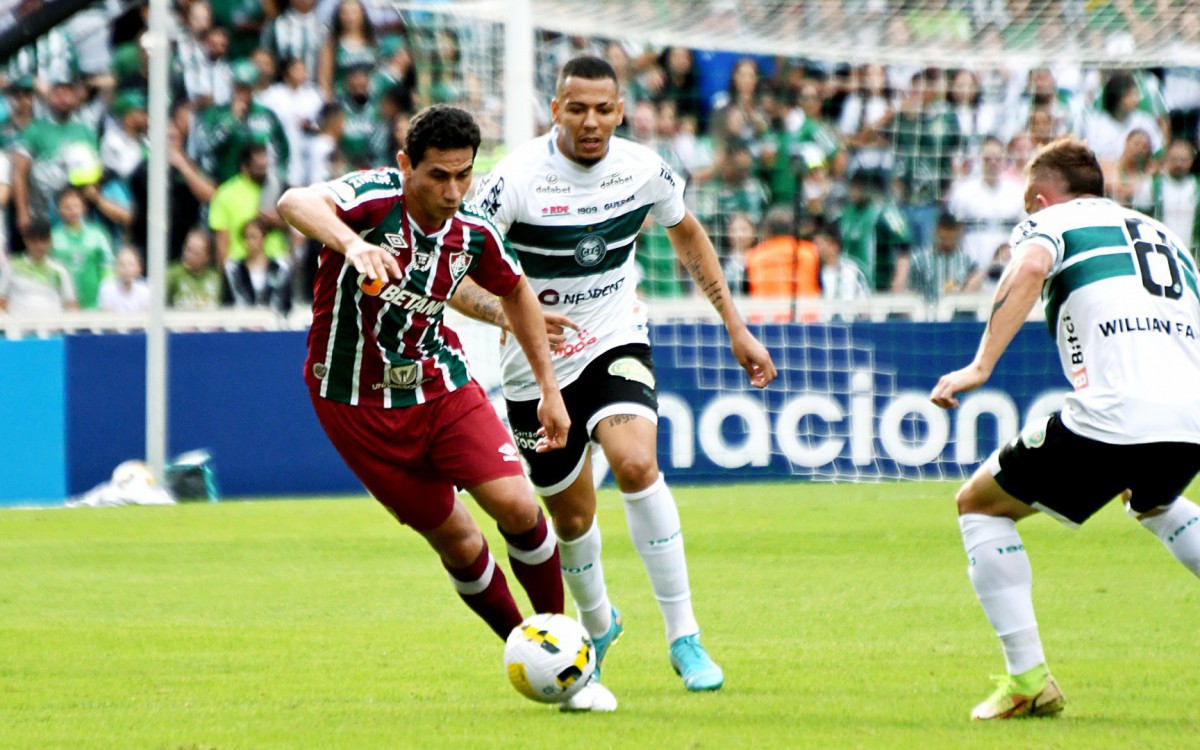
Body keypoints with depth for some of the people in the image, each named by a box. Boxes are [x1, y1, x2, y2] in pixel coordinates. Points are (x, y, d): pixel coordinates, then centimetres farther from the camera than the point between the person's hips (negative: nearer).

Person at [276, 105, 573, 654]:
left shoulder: (473, 233, -6)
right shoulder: (376, 197, -22)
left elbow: (516, 293, 16)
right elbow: (295, 203, -43)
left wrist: (549, 389, 15)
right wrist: (352, 243, -63)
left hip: (441, 383, 3)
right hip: (358, 401, -3)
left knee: (516, 505, -14)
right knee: (452, 536, 2)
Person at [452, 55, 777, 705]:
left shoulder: (642, 169, -8)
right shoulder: (518, 179, -20)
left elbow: (686, 234, 13)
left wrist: (736, 327, 13)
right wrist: (510, 314, -39)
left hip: (615, 342, 1)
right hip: (538, 366, -1)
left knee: (635, 463, -27)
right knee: (572, 516, 9)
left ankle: (684, 638, -19)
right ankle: (597, 625, 43)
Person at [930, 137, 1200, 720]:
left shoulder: (1051, 220, 13)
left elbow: (1029, 267, -11)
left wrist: (980, 365, -16)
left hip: (1110, 415, -6)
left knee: (979, 504, 15)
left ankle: (1029, 680, 3)